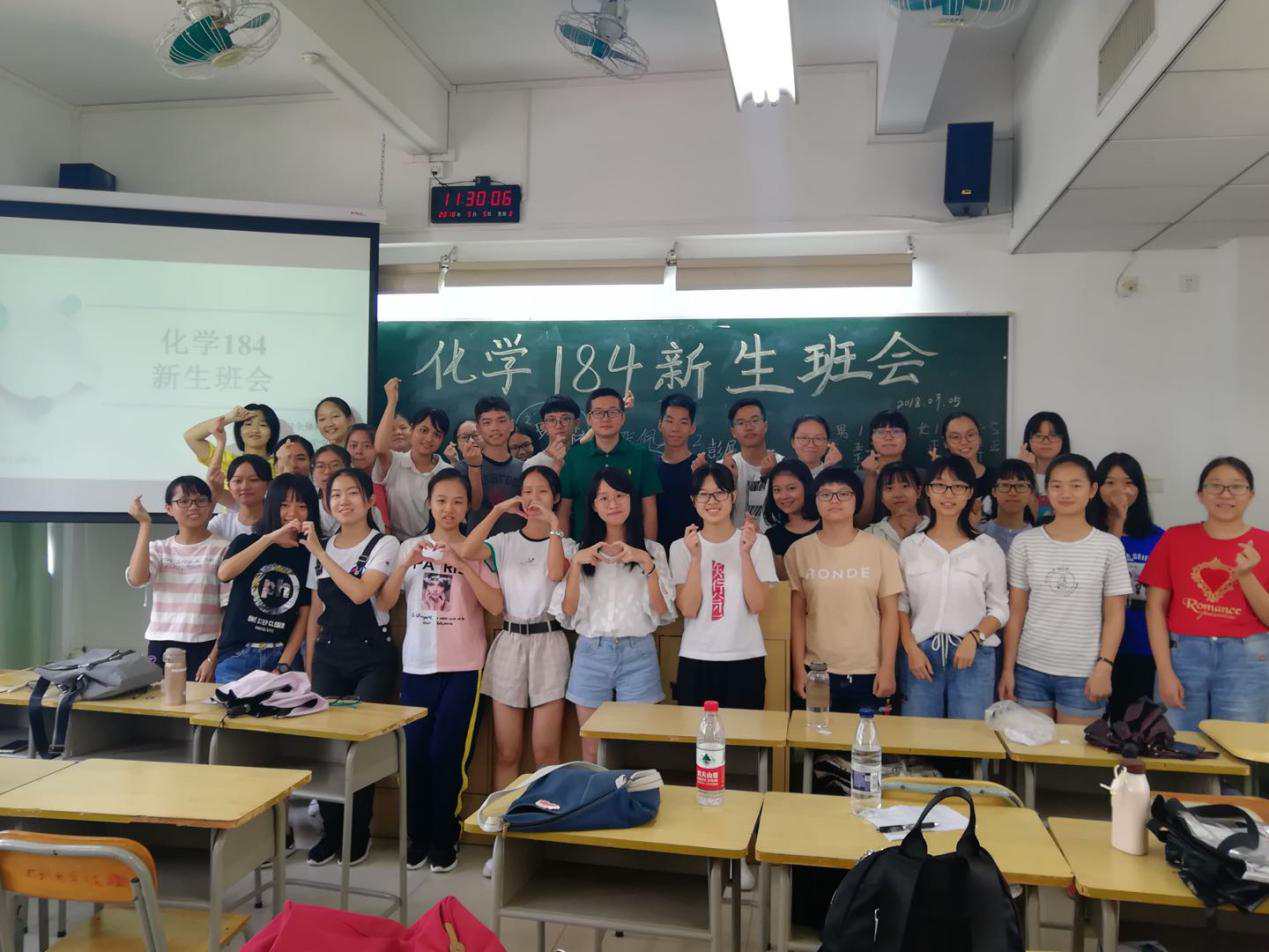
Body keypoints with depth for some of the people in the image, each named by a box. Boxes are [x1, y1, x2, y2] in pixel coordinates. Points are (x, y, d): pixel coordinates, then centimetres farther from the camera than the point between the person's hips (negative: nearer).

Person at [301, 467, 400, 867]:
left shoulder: (384, 545, -5)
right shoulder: (321, 548, 11)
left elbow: (360, 593, -21)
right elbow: (315, 613, 14)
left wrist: (320, 552, -15)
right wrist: (309, 666, 11)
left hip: (373, 657, -4)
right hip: (329, 656, 4)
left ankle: (359, 832, 10)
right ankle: (331, 830, 14)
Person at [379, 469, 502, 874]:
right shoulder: (411, 547, 6)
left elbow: (496, 606, -12)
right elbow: (385, 602, 0)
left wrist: (462, 564, -21)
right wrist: (406, 564, -15)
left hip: (463, 667, -2)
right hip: (416, 665, 3)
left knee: (446, 753, -3)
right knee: (414, 751, 3)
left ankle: (445, 838, 15)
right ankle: (418, 835, 21)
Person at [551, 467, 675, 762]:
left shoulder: (651, 549, 4)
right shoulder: (582, 550, 7)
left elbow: (662, 610, -5)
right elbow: (567, 612, 0)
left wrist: (646, 563, -17)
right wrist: (576, 564, -13)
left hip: (637, 655, -1)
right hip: (591, 654, 1)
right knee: (592, 751, 8)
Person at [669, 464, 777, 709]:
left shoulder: (758, 542, -2)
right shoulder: (681, 547, -1)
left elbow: (758, 606, -9)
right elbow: (688, 610, -9)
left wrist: (745, 553, -18)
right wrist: (696, 557, -19)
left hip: (746, 660, 0)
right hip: (695, 661, 0)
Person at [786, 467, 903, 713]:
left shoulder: (880, 550, -2)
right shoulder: (799, 551, 1)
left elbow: (889, 613, 0)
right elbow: (797, 614, 2)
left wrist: (887, 668, -4)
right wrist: (798, 668, -1)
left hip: (867, 672, 0)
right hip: (816, 672, 1)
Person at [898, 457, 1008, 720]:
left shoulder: (987, 548, 3)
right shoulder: (909, 546, 5)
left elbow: (999, 608, 3)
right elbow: (900, 605, 6)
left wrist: (974, 638, -12)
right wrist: (911, 649, -5)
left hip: (973, 654, -1)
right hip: (921, 654, 1)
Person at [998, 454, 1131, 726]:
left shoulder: (1109, 546, 0)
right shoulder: (1025, 543, 1)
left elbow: (1114, 615, 2)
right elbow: (1015, 612, 3)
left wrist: (1104, 665, -7)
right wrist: (1008, 668, 0)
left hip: (1083, 673, -1)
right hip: (1030, 669, 1)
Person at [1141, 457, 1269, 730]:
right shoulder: (1175, 538, 3)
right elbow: (1155, 608, 1)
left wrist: (1246, 575, -13)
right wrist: (1165, 672, -6)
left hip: (1246, 660, 0)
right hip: (1182, 654, 0)